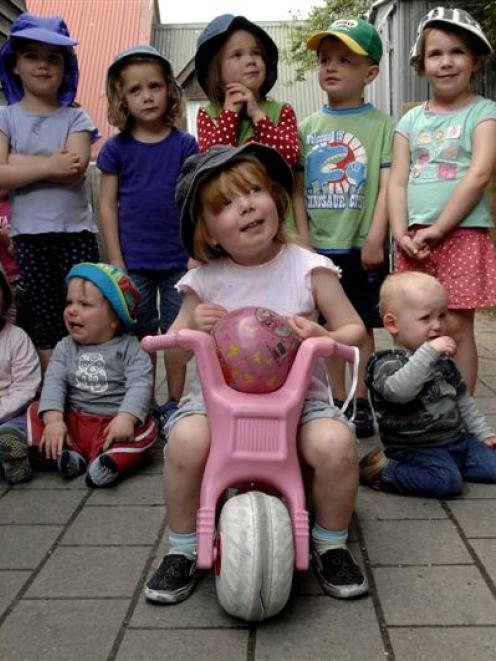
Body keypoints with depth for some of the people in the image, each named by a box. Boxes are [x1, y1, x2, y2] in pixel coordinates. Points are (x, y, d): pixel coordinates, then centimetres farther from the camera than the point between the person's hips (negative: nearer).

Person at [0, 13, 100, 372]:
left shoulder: (75, 117, 4)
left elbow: (75, 169, -14)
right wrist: (49, 165, -17)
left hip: (76, 232, 0)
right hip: (29, 235, 0)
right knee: (46, 322, 7)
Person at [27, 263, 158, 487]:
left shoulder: (129, 348, -5)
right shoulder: (66, 347, 6)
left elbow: (140, 384, -17)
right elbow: (54, 382, -6)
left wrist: (126, 417, -33)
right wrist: (54, 419, -23)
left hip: (113, 425, -3)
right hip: (73, 421, 4)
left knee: (144, 430, -28)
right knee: (36, 413, -11)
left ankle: (111, 460, -44)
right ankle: (66, 453, -24)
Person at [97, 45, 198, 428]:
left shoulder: (184, 145, 1)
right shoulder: (117, 148, 1)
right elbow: (108, 205, 1)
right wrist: (116, 262, -4)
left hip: (178, 260, 0)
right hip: (134, 261, 0)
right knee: (141, 336, 9)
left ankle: (175, 404, 21)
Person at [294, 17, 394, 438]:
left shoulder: (380, 124, -3)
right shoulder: (308, 127, 8)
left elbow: (387, 184, -8)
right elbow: (298, 188, 8)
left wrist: (375, 239, -14)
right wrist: (303, 238, 1)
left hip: (361, 248, -4)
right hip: (319, 248, 4)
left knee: (362, 325, 6)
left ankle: (361, 403, 18)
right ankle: (337, 401, 25)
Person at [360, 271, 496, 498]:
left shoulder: (442, 360, 13)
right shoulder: (388, 363, -14)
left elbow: (462, 398, 24)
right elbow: (397, 391, -37)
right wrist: (429, 352, -38)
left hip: (458, 438, 8)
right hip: (417, 448, -8)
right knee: (448, 481, -31)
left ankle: (448, 467, 12)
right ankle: (384, 470, -13)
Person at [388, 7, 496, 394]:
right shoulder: (411, 120, 12)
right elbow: (397, 182, 7)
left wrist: (437, 229, -15)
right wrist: (402, 234, -8)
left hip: (463, 234, -4)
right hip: (415, 240, 4)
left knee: (456, 326, -3)